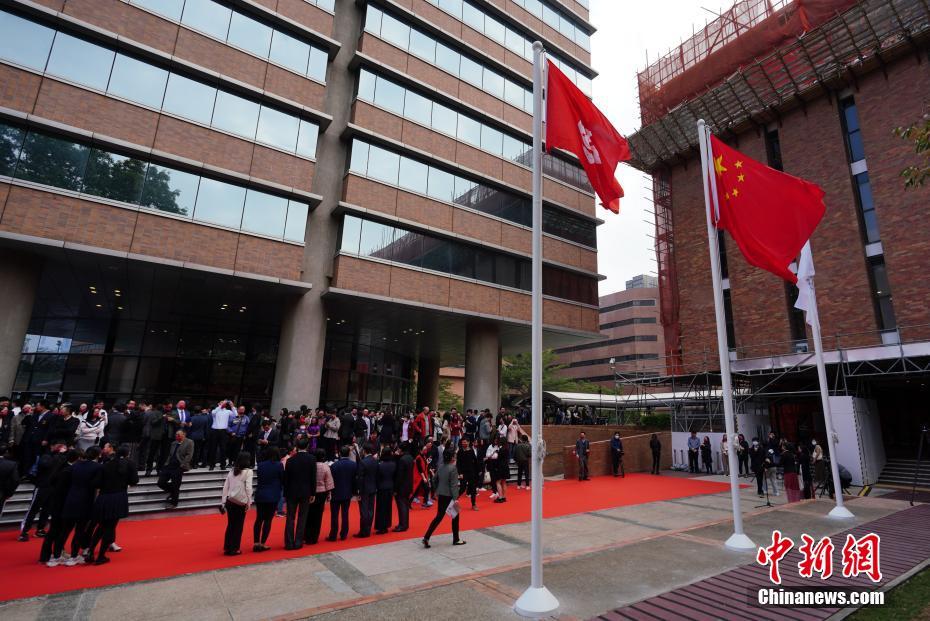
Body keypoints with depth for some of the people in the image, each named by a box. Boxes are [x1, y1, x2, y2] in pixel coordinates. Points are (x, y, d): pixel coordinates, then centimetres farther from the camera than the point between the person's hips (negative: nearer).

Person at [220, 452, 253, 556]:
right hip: (240, 503, -5)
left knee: (230, 525, 16)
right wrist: (249, 502, -6)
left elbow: (225, 487, 9)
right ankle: (234, 549, 11)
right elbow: (248, 488, -13)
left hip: (230, 501, 5)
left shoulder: (232, 471, 8)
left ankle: (227, 548, 21)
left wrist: (223, 502, 15)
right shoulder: (248, 471, -9)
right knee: (238, 526, 7)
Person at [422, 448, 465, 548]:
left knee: (439, 517, 12)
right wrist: (455, 499, -19)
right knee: (455, 517, 12)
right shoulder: (453, 468, -17)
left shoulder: (441, 467, 4)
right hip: (449, 496, -7)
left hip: (441, 495, 7)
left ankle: (426, 537, 2)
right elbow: (453, 485, -20)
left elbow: (436, 480, 13)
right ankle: (456, 539, 22)